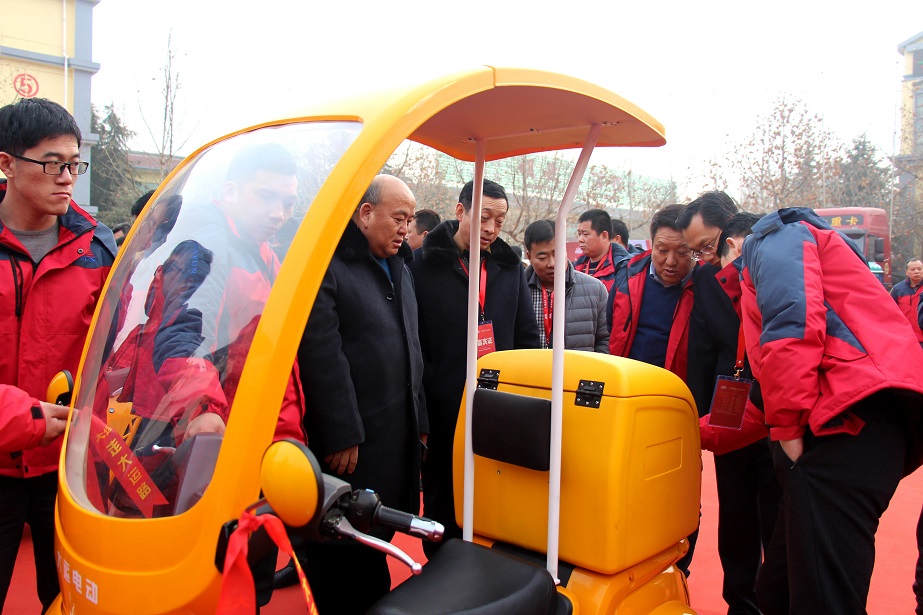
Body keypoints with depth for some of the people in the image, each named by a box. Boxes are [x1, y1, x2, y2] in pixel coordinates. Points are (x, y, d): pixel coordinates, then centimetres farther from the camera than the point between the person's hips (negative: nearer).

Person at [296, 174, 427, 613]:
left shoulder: (399, 267, 17)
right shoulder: (327, 264, -12)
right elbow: (322, 356, -18)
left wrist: (419, 420, 17)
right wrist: (341, 434, -18)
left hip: (397, 435, 8)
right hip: (349, 443, -8)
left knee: (378, 539, 18)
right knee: (343, 555, 4)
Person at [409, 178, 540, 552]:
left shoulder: (509, 266, 9)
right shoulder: (424, 265, -3)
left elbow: (528, 337, 13)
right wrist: (419, 415, -8)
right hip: (443, 410, -3)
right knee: (443, 507, 11)